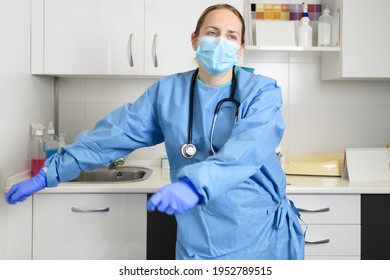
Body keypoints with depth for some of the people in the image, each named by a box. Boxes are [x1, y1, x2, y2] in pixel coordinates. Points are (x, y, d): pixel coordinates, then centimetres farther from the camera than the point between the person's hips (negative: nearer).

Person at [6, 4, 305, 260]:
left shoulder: (262, 92, -10)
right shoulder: (168, 92, -1)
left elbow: (248, 148, -29)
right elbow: (114, 135, -1)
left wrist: (195, 183, -46)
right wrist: (48, 174, -2)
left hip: (262, 235, -1)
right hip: (199, 240, 2)